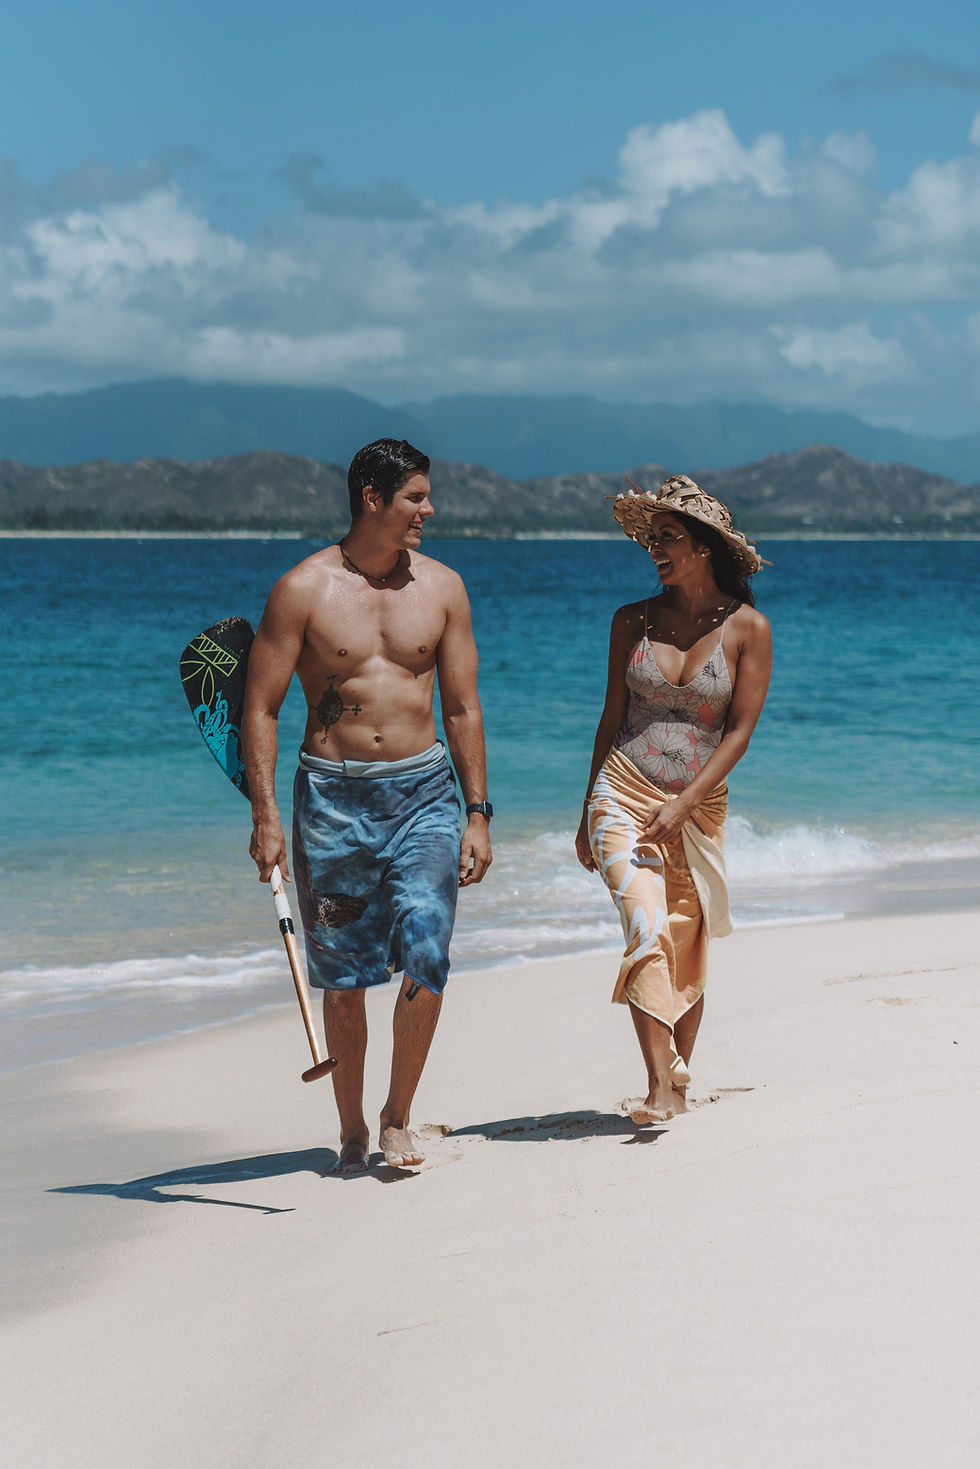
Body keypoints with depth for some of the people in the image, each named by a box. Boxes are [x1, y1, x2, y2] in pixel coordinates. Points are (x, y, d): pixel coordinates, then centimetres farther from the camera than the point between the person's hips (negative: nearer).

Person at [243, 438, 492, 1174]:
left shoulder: (442, 587, 5)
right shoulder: (303, 589, -4)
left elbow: (463, 708, 9)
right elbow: (261, 709, -3)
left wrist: (478, 813, 5)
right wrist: (265, 817, -11)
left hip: (424, 790, 2)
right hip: (332, 795, -1)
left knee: (426, 958, -11)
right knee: (343, 978, 5)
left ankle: (398, 1116, 8)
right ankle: (351, 1130, 21)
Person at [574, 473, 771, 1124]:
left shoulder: (748, 629, -3)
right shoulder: (634, 622, 3)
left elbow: (739, 730, -6)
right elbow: (613, 717, 11)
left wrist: (682, 805, -15)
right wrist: (589, 814, 14)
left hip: (699, 807, 0)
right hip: (624, 795, 0)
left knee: (687, 952, 5)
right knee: (648, 928, -18)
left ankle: (677, 1083, 21)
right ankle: (661, 1084, -24)